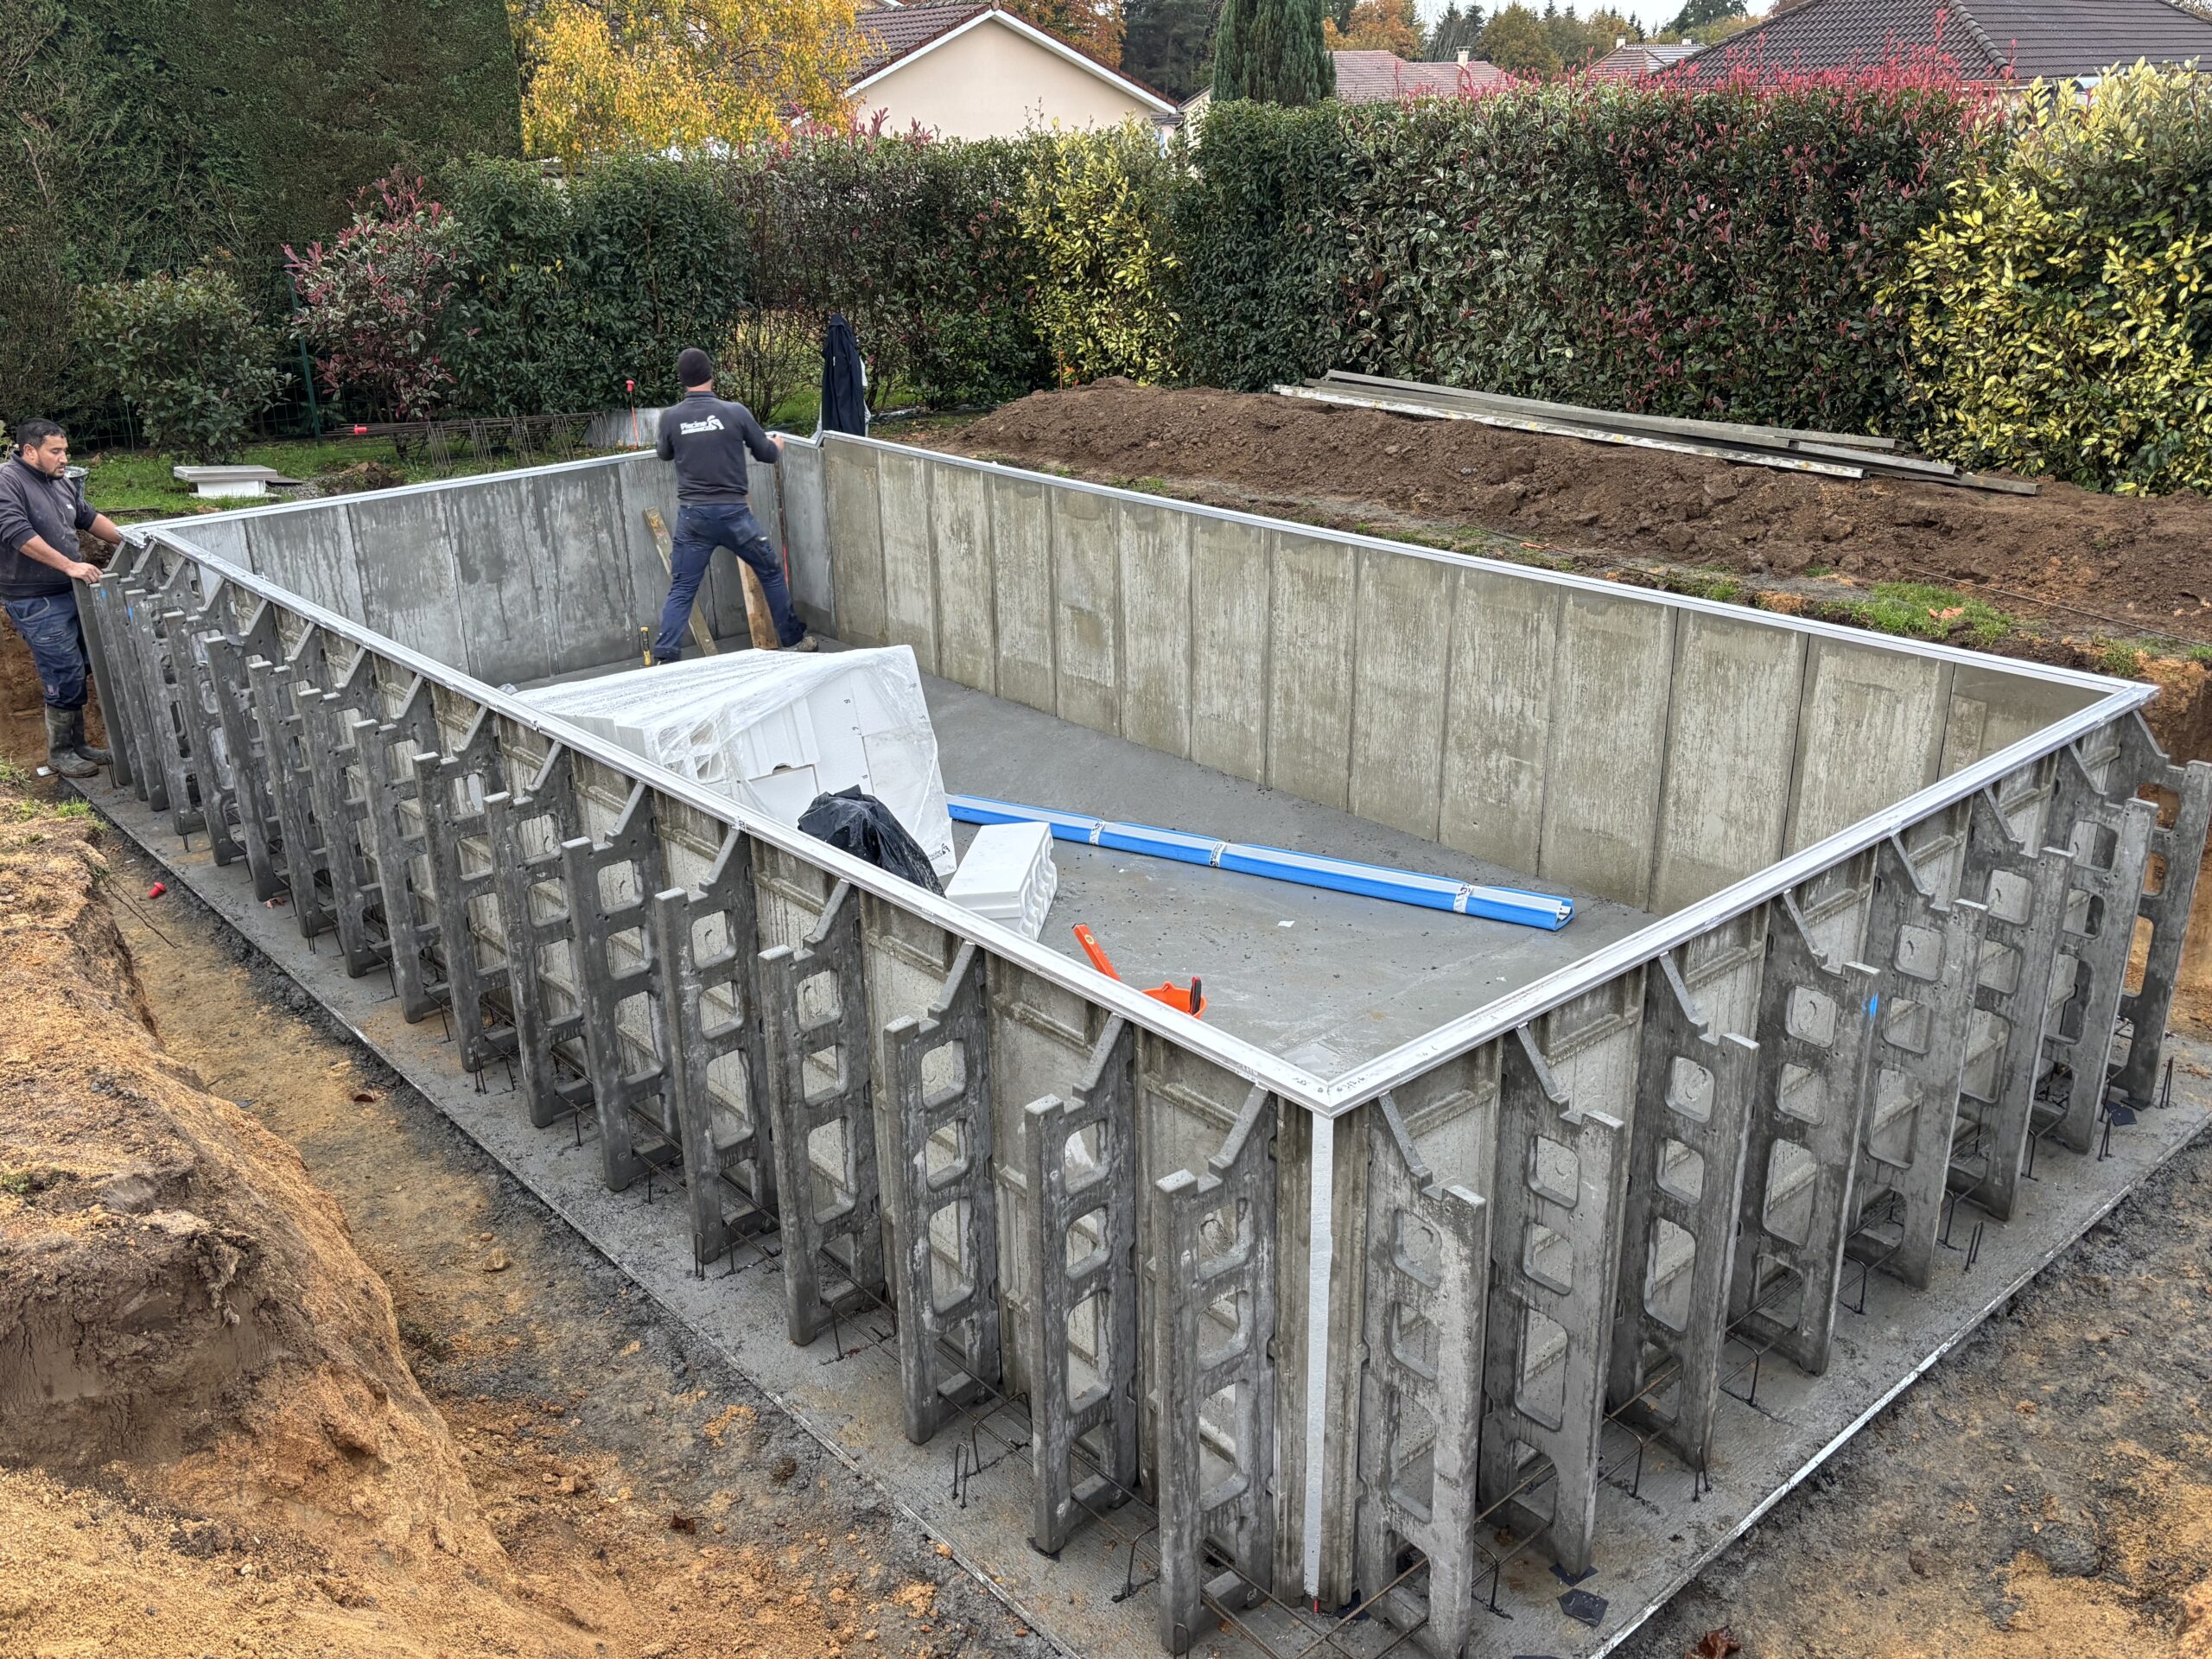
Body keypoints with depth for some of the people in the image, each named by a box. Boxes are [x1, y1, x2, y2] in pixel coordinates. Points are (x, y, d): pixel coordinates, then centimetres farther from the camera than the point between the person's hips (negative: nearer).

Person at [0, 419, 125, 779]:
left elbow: (88, 517, 23)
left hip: (70, 594, 8)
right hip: (36, 603, -8)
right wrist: (70, 566, -28)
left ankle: (77, 744, 26)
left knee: (76, 672, 14)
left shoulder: (61, 482, 10)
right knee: (66, 677, -6)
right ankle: (60, 753, 9)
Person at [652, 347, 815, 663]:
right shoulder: (735, 412, -8)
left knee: (681, 589, 6)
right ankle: (793, 639, 26)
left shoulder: (670, 418, -3)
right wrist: (777, 445, 29)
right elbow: (767, 453, 5)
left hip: (691, 516, 2)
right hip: (733, 513, -2)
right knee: (771, 572, 17)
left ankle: (664, 658, -3)